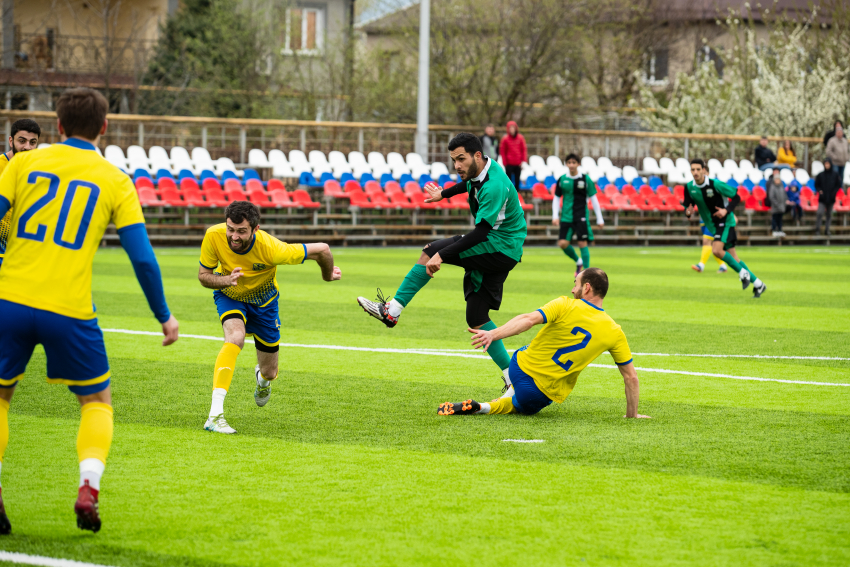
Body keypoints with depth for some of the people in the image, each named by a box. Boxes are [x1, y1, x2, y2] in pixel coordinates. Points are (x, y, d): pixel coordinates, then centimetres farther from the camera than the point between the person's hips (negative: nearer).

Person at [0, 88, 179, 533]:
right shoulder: (114, 180, 5)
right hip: (70, 311, -1)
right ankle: (88, 487, -4)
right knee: (97, 400, 18)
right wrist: (164, 317, 14)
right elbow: (143, 258, 2)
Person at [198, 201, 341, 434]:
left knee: (269, 373, 8)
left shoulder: (271, 249, -39)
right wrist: (226, 280, -40)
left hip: (263, 301, 0)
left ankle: (262, 377, 51)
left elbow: (322, 250, -29)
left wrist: (328, 275, -6)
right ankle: (215, 415, -36)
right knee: (235, 337, -33)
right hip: (229, 295, 0)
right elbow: (203, 275, -18)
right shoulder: (214, 236, -33)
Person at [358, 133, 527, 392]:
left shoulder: (494, 187, -24)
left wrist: (442, 255, -34)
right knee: (476, 317, 7)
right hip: (497, 251, 10)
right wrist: (444, 194, 47)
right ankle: (512, 375, 9)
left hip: (501, 247, -10)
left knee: (431, 251, -16)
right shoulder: (480, 171, 5)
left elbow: (481, 232, -30)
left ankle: (391, 310, -13)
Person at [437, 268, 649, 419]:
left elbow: (529, 320, -26)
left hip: (520, 366, 1)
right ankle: (483, 408, -2)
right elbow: (631, 378, 0)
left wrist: (493, 334, -36)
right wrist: (632, 415, 12)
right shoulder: (615, 332, -3)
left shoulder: (565, 305, -10)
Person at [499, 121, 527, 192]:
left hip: (518, 164, 2)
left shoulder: (520, 138, 3)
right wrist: (505, 162, -3)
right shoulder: (505, 138, -3)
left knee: (517, 181, 8)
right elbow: (502, 151, 1)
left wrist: (524, 161, -1)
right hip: (509, 164, -2)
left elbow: (524, 150, 6)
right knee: (509, 180, -2)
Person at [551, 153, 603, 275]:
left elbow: (593, 199, 4)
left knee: (582, 243, -7)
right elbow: (556, 199, 13)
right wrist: (555, 216, 3)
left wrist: (599, 219, 4)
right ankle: (578, 261, 20)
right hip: (566, 217, 2)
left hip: (581, 216, -2)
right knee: (563, 243, -7)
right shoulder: (562, 179, 5)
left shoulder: (585, 179, -1)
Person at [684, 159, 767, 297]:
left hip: (726, 222, -6)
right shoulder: (689, 188, -5)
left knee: (717, 250, -26)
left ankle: (743, 273, -7)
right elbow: (688, 206, 4)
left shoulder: (715, 184, -19)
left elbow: (736, 197, -9)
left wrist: (726, 210, -24)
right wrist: (688, 212, -20)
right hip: (712, 226, 6)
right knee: (733, 258, 8)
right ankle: (758, 284, 19)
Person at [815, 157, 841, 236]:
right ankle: (817, 229, -6)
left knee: (829, 215, 7)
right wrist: (819, 190, -9)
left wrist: (834, 192, -8)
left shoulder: (835, 174, 0)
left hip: (831, 199, 1)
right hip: (822, 198, -1)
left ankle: (827, 229, 17)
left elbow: (838, 185, 6)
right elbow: (816, 185, 9)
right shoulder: (820, 175, 0)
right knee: (820, 213, -13)